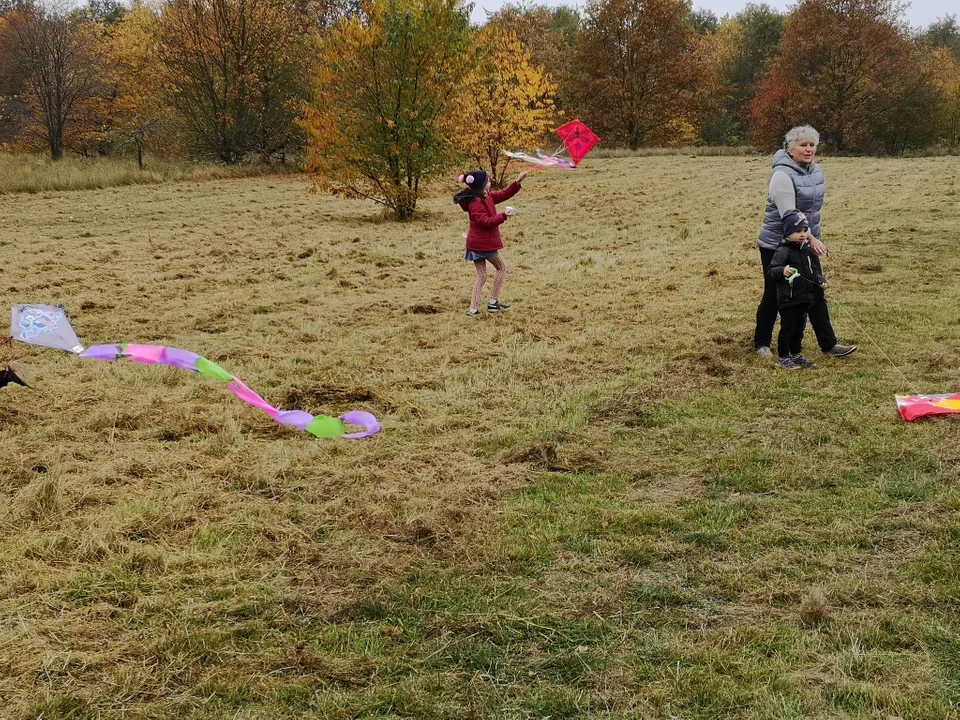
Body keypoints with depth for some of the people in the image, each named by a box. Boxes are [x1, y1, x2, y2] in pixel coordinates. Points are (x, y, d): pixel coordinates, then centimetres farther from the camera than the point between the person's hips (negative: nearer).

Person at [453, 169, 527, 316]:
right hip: (483, 244, -9)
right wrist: (503, 216, -22)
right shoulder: (475, 203, -20)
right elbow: (486, 221, -25)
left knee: (481, 276, 9)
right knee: (502, 268, 7)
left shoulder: (487, 197, 9)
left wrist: (517, 182, 5)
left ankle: (473, 308, 5)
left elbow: (504, 194, 16)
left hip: (477, 244, 9)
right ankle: (493, 302, 10)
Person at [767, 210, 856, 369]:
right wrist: (782, 271, -39)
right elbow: (770, 272, -21)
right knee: (788, 328, 3)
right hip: (789, 299, -7)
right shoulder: (783, 252, -15)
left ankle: (796, 355, 30)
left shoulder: (808, 250, 8)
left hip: (808, 296, 7)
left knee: (799, 328, 18)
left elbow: (815, 270, 21)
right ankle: (783, 357, 15)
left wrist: (820, 281, 4)